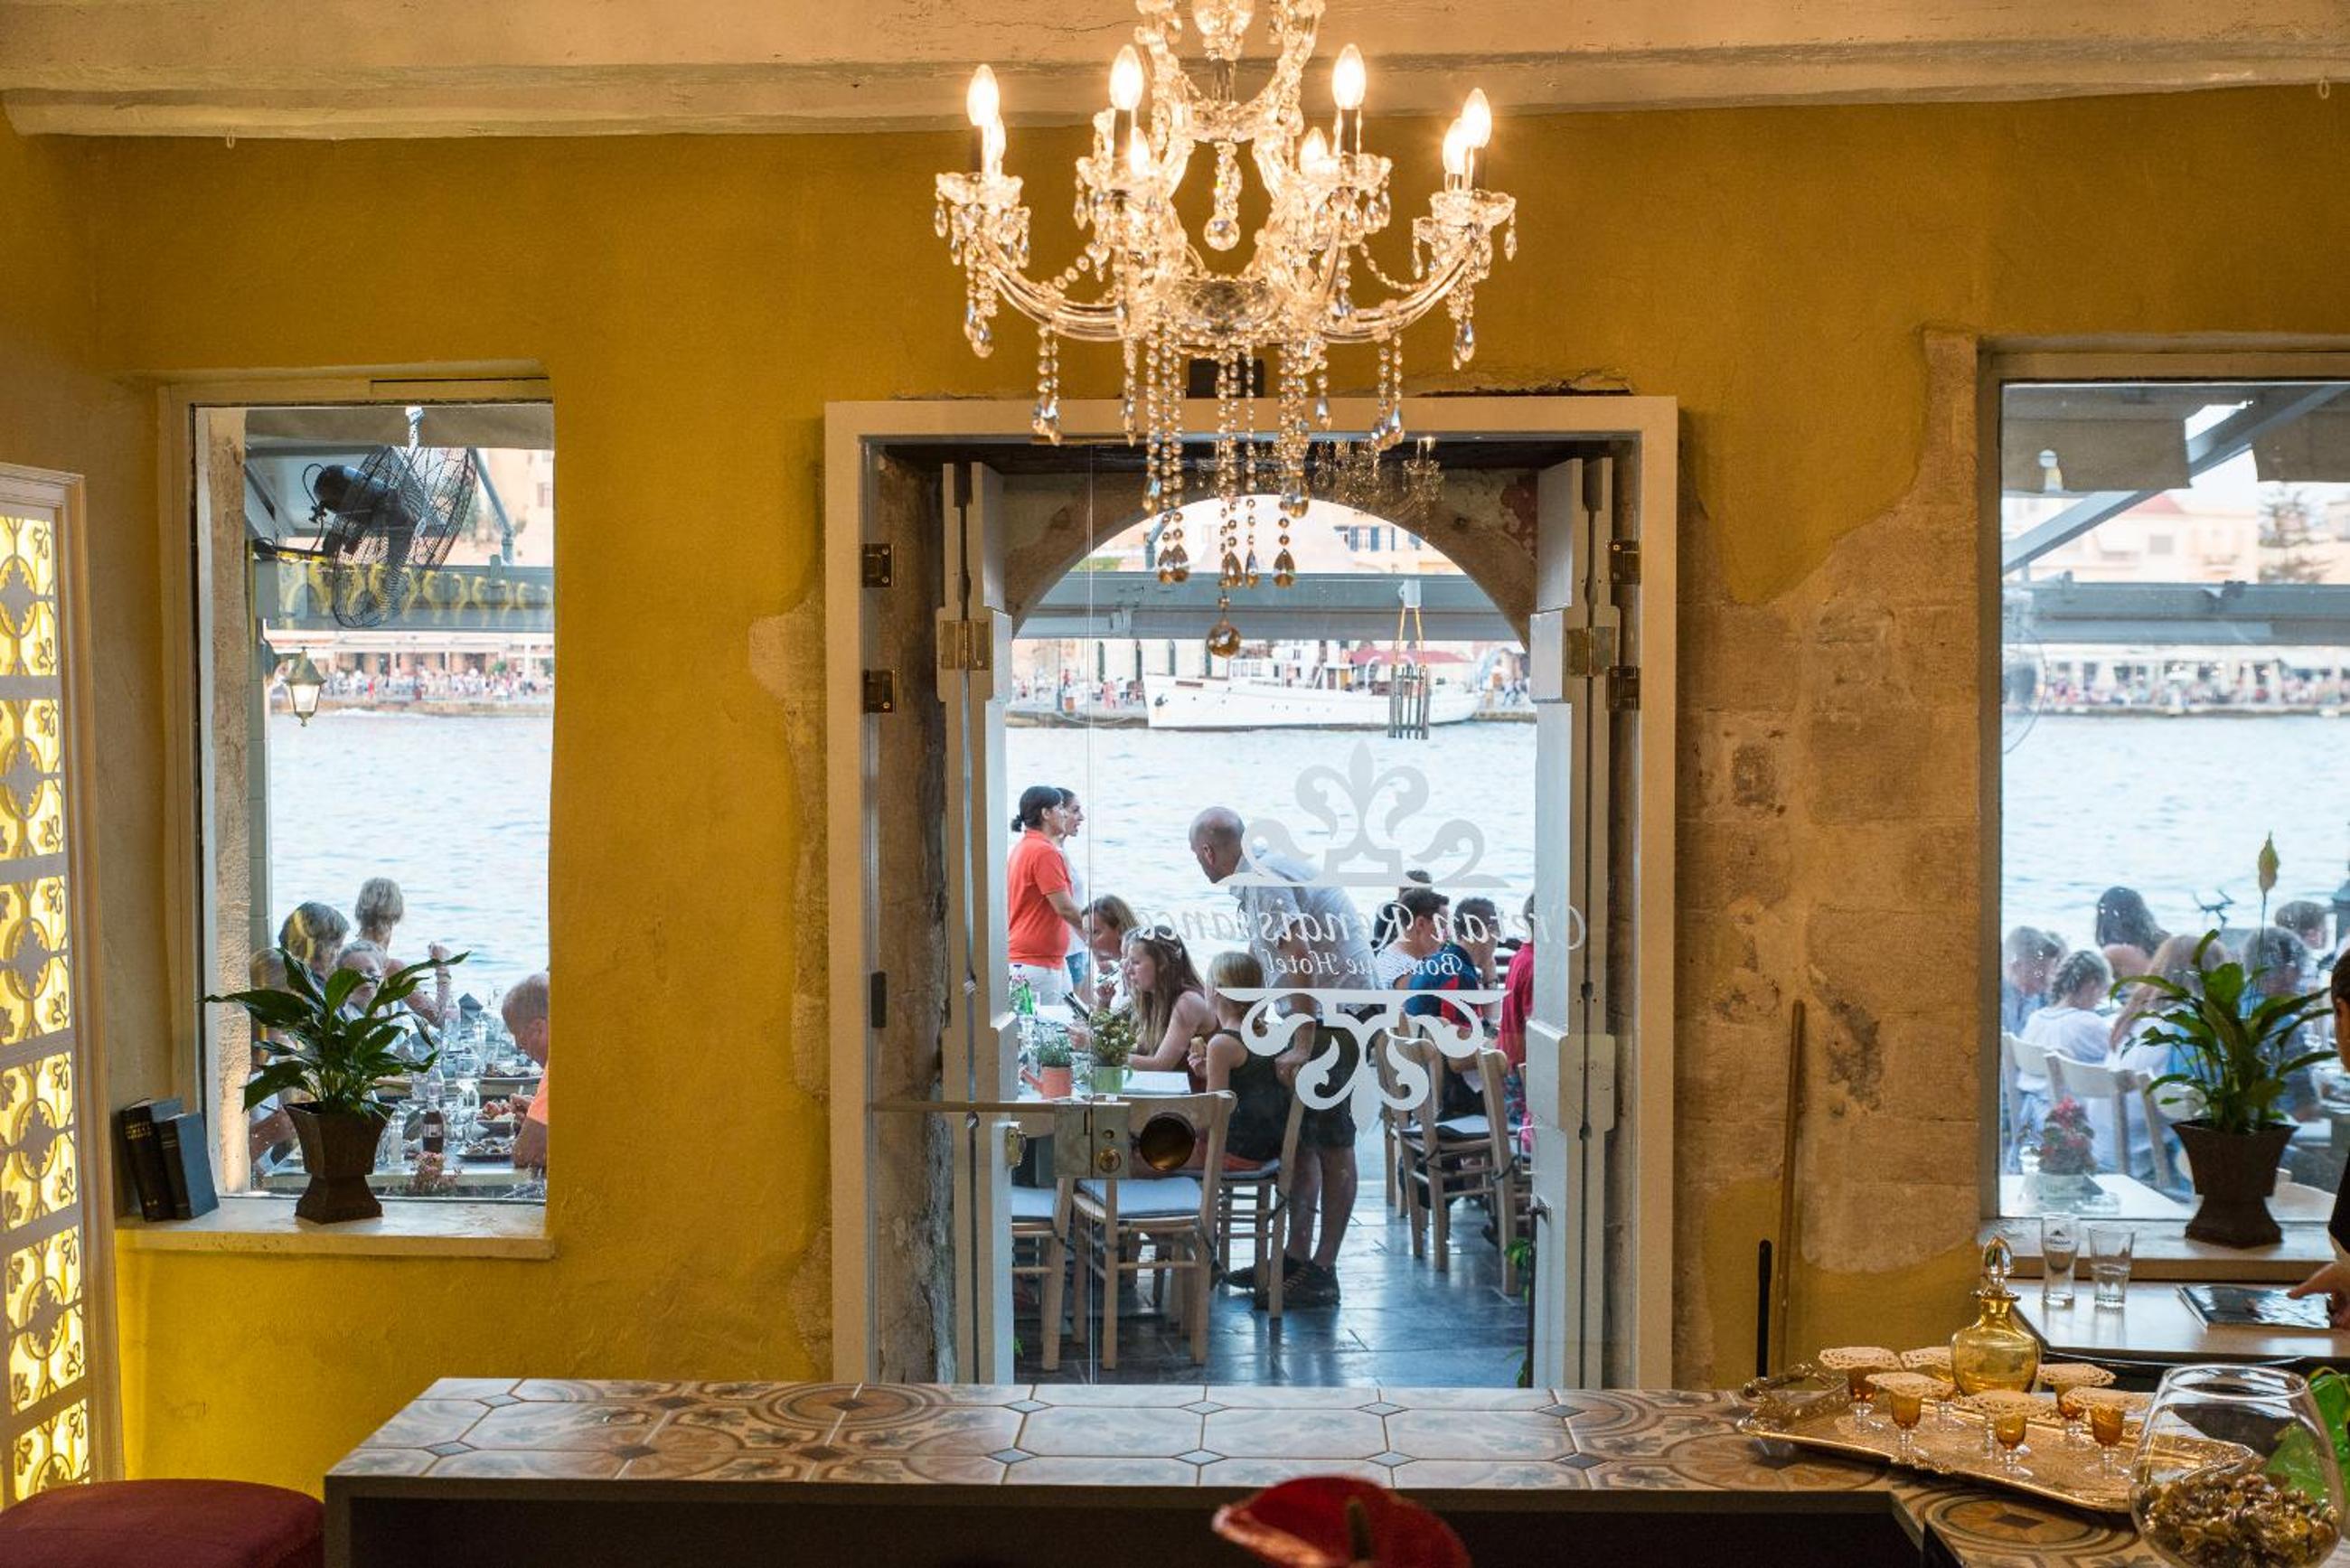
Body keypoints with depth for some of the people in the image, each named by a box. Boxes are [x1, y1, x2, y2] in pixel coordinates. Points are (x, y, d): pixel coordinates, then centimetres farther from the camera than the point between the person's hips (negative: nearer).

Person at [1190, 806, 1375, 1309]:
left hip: (1336, 1017, -10)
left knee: (1331, 1141, -5)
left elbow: (1300, 963, -26)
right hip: (1321, 1013, 10)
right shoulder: (1256, 880, 14)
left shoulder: (1265, 881, -17)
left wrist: (1303, 1045, -28)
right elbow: (1260, 964, 28)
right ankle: (1297, 1257, 19)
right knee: (1301, 1135, 13)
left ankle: (1322, 1273, -1)